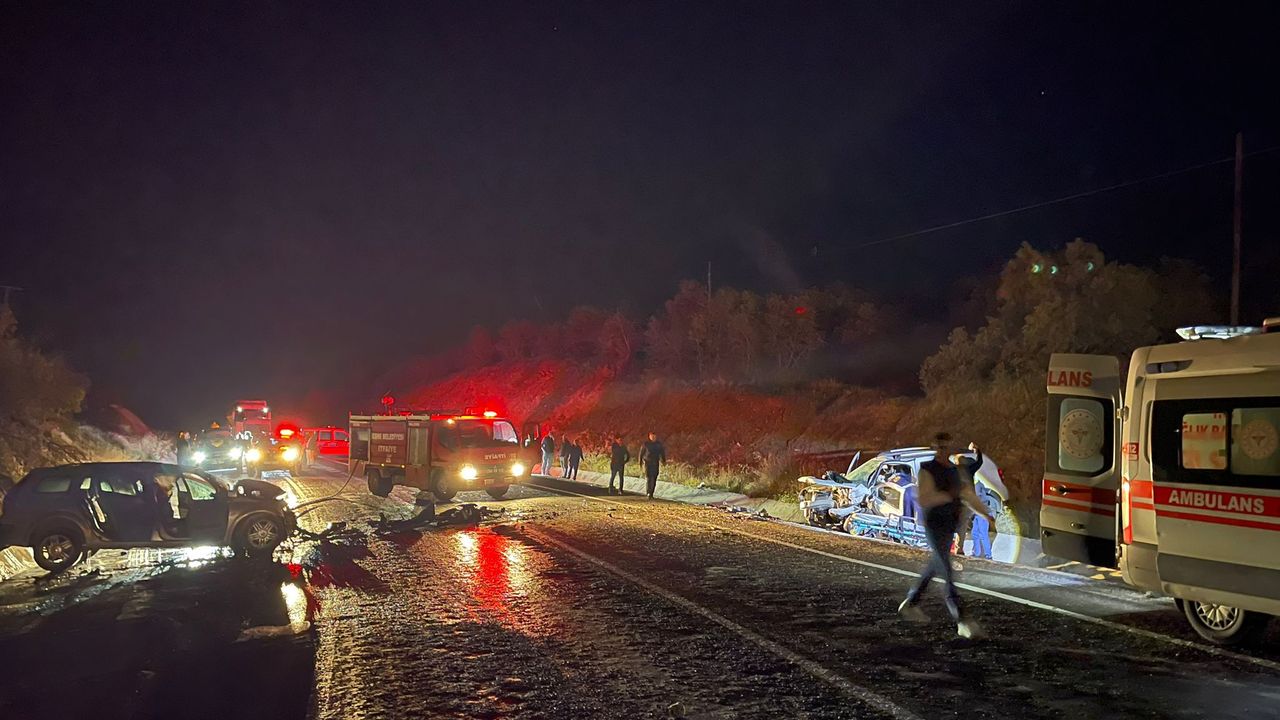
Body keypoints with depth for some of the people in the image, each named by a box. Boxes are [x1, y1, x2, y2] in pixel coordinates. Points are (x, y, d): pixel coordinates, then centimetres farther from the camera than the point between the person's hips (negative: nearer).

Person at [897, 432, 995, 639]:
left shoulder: (957, 470, 11)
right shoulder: (927, 470, -11)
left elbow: (968, 496, 15)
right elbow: (923, 499, -21)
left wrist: (986, 513, 4)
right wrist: (949, 495, -26)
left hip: (950, 526, 8)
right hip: (934, 526, -8)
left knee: (934, 567, 19)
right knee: (947, 573, -11)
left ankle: (910, 604, 35)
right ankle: (962, 621, -15)